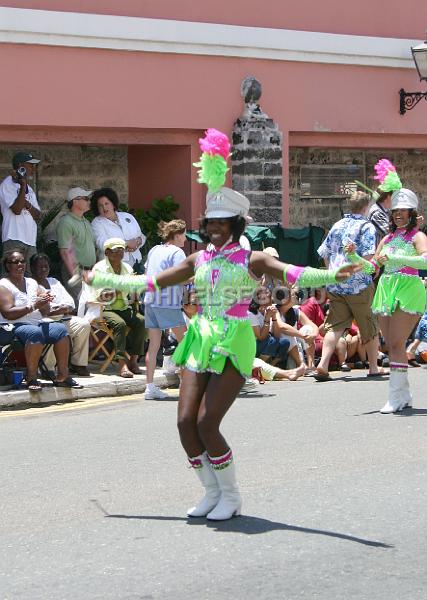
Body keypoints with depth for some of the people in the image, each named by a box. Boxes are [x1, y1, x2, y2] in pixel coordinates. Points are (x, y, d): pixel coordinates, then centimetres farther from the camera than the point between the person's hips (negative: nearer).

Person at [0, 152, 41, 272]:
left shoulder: (29, 189, 22)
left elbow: (37, 216, 14)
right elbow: (17, 209, -16)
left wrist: (27, 205, -5)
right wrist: (23, 185, -13)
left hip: (30, 240, 7)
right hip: (14, 240, -7)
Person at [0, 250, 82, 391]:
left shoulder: (32, 283, 20)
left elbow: (44, 313, 16)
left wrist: (44, 303, -8)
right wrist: (33, 306, -20)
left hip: (37, 323, 6)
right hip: (15, 327, -6)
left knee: (60, 329, -20)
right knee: (35, 333, -37)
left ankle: (62, 376, -22)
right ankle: (31, 378, -33)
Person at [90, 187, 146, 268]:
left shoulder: (128, 217, 18)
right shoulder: (97, 223, 3)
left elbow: (141, 236, 18)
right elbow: (102, 244, -13)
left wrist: (137, 242, -6)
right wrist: (127, 243, -11)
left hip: (135, 262, 4)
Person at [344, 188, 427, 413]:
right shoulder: (388, 238, 18)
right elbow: (371, 267, 19)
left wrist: (394, 258, -28)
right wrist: (354, 256, 1)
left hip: (408, 289, -7)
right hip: (385, 289, 7)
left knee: (396, 344, -14)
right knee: (391, 345, 6)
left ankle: (395, 397, -12)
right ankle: (404, 395, 15)